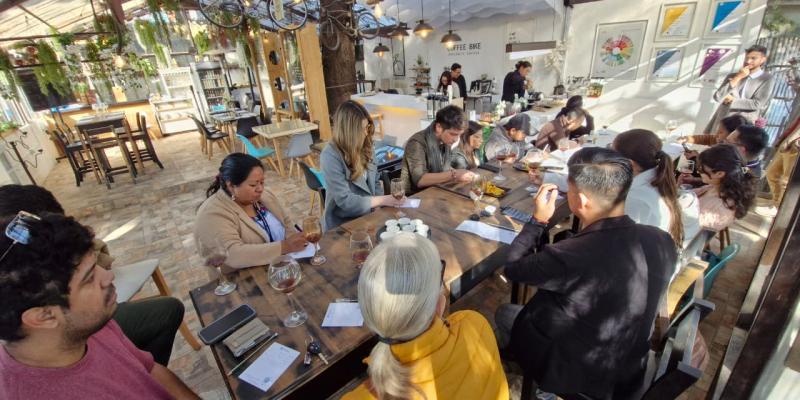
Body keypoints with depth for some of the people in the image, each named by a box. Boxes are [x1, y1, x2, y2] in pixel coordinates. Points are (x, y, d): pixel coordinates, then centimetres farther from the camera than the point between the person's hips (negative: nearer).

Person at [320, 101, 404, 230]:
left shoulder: (366, 148, 0)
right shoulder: (330, 156, -20)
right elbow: (344, 200, -22)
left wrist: (379, 205, -7)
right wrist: (383, 200, -20)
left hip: (368, 216, 6)